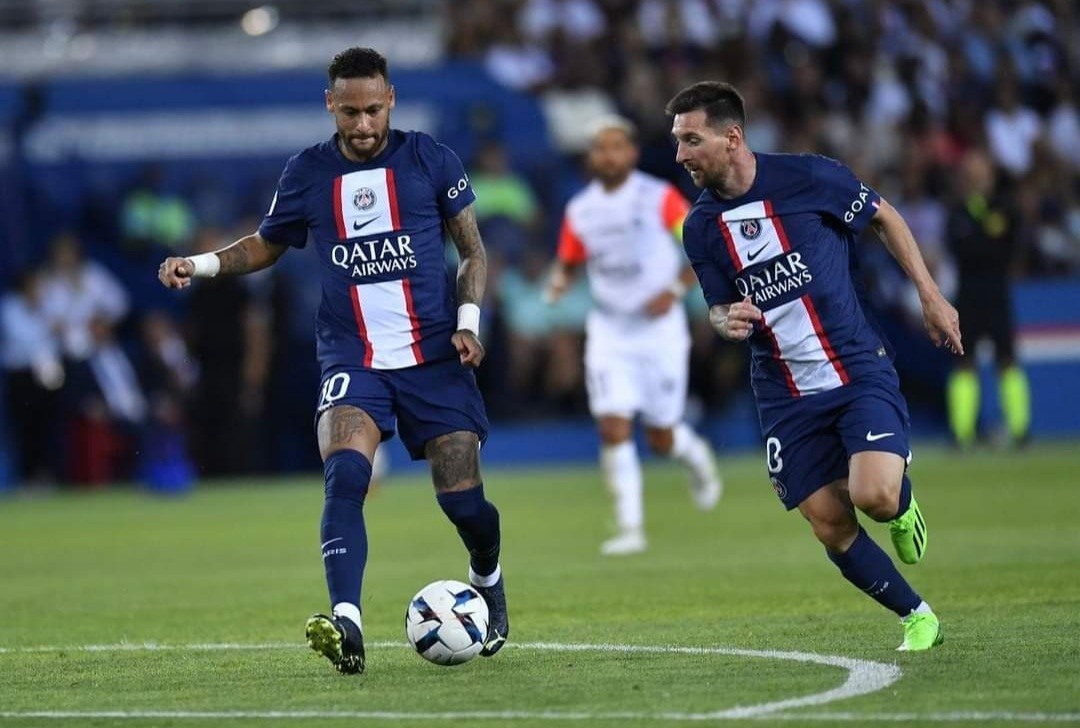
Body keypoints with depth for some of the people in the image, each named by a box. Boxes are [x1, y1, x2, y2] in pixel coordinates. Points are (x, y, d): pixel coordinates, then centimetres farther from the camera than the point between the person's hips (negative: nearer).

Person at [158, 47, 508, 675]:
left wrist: (468, 320, -7)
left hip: (434, 357, 0)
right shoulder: (307, 174, 5)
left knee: (464, 501, -3)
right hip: (352, 358, 1)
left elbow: (473, 250, 8)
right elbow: (266, 245, 21)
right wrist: (201, 264, 4)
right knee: (344, 476, -25)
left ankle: (488, 578, 32)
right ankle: (347, 624, -36)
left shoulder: (430, 159, 0)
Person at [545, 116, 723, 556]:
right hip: (608, 332, 3)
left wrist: (676, 289, -18)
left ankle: (695, 456, 41)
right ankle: (629, 528, -5)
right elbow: (568, 262, 16)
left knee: (660, 439, 4)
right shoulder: (579, 210, 3)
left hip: (659, 329, -3)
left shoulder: (658, 198, -9)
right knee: (613, 429, -11)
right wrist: (558, 283, -7)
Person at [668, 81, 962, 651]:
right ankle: (917, 617, 17)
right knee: (830, 527, -3)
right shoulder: (700, 227, 1)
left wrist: (930, 295, 4)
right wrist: (727, 322, -11)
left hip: (859, 371, -4)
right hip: (785, 398, 4)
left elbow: (884, 218, 5)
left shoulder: (808, 177, -10)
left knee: (875, 496, -23)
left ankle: (901, 501, 14)